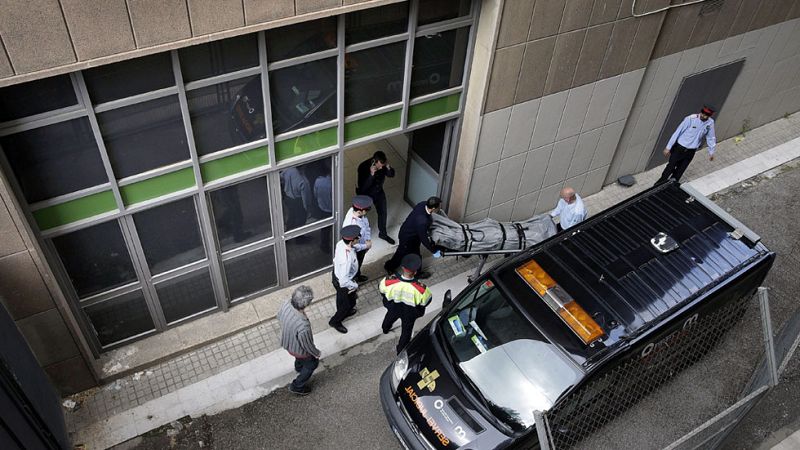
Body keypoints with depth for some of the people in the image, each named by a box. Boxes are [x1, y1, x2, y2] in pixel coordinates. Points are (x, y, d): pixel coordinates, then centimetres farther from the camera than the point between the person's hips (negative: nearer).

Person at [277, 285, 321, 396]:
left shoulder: (286, 304, -29)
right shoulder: (303, 326, -48)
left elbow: (279, 317, -4)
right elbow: (307, 345, -27)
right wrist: (317, 353, -5)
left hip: (286, 342, 6)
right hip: (298, 349, -6)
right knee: (312, 363, 27)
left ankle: (299, 367, 72)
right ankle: (297, 386, 45)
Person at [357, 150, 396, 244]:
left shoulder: (383, 165, -21)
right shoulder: (363, 167, -35)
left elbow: (391, 175, -7)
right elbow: (363, 187, -36)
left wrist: (388, 167, -29)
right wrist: (371, 174, -48)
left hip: (379, 192, 5)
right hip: (365, 194, -4)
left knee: (383, 212, 18)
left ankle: (382, 233, 42)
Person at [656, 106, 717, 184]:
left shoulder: (710, 122, -8)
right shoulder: (691, 119, -21)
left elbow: (711, 137, 7)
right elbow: (678, 132, -14)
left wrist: (711, 152, 14)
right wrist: (668, 147, -11)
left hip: (691, 151, 3)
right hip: (679, 148, -3)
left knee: (680, 170, 11)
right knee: (670, 167, 7)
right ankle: (659, 184, 24)